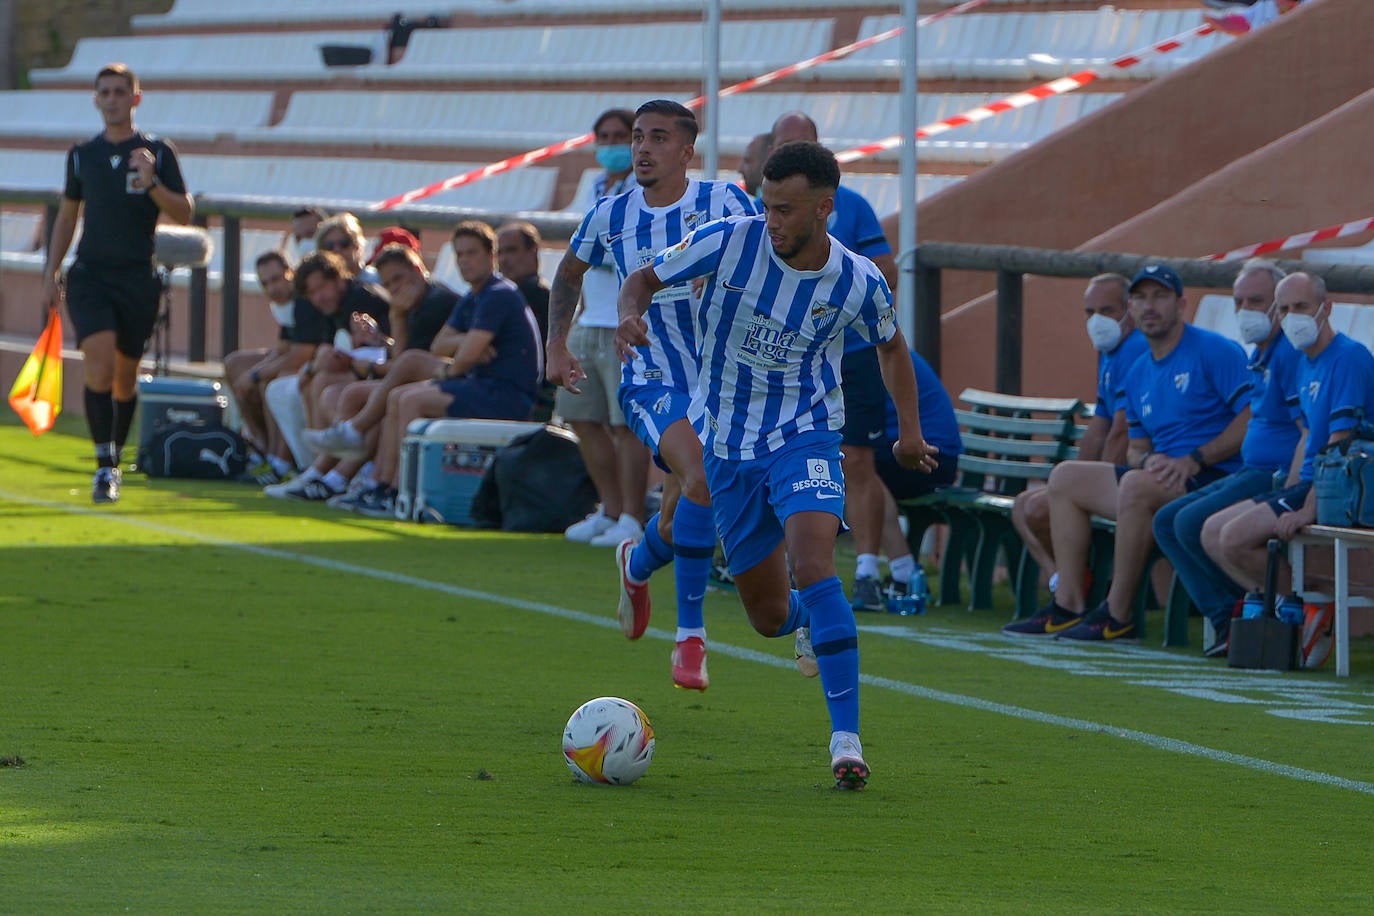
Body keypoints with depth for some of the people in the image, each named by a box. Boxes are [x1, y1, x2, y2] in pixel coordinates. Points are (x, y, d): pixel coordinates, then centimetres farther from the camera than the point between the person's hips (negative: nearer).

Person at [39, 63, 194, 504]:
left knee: (125, 376, 7)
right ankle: (105, 467, -18)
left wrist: (152, 184, -18)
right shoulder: (82, 155, 10)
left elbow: (184, 214, -1)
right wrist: (51, 275, 16)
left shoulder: (158, 152, 2)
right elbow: (67, 215, 19)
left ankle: (114, 460, 27)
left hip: (137, 278, 0)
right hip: (89, 274, 0)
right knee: (100, 365, -18)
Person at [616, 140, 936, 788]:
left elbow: (889, 344, 12)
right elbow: (645, 279, -2)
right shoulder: (728, 242, -15)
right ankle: (809, 621, 48)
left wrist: (909, 426, 8)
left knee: (813, 566, -28)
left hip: (805, 437, -2)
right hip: (729, 446, 2)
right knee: (770, 616, 7)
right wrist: (631, 313, -24)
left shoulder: (858, 284, -11)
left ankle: (847, 738, -27)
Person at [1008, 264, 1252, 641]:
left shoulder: (1216, 351, -7)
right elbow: (1135, 447, 20)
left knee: (1137, 485, -36)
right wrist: (1148, 459, -6)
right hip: (1161, 476, 9)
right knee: (1065, 477, 7)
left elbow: (1253, 418, -16)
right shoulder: (1138, 375, 18)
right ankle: (1068, 605, -1)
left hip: (1213, 480, -9)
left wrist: (1194, 460, -21)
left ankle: (1118, 616, -28)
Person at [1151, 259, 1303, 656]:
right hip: (1250, 474, 11)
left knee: (1192, 522, -22)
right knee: (1166, 520, 5)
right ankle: (1226, 617, -6)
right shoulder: (1259, 359, 19)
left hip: (1279, 477, -11)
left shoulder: (1292, 353, -15)